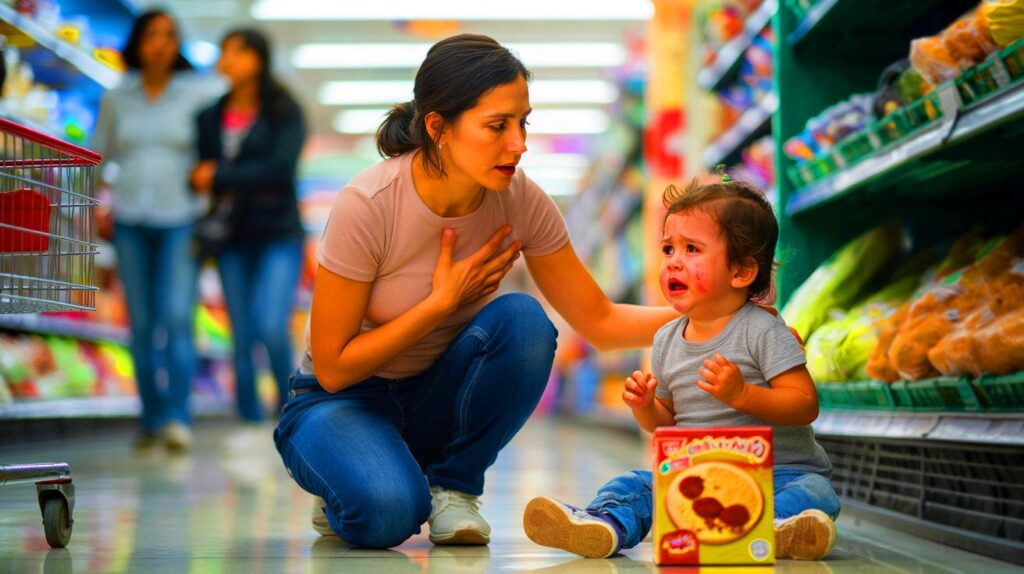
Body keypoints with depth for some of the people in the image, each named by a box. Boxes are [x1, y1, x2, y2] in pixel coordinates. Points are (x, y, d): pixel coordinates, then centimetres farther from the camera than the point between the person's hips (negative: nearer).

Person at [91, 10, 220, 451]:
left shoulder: (200, 93, 0)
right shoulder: (116, 99, 8)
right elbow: (97, 156, 17)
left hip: (180, 220, -3)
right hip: (130, 221, 3)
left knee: (176, 317, -15)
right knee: (141, 324, 3)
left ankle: (178, 418, -16)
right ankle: (152, 418, 10)